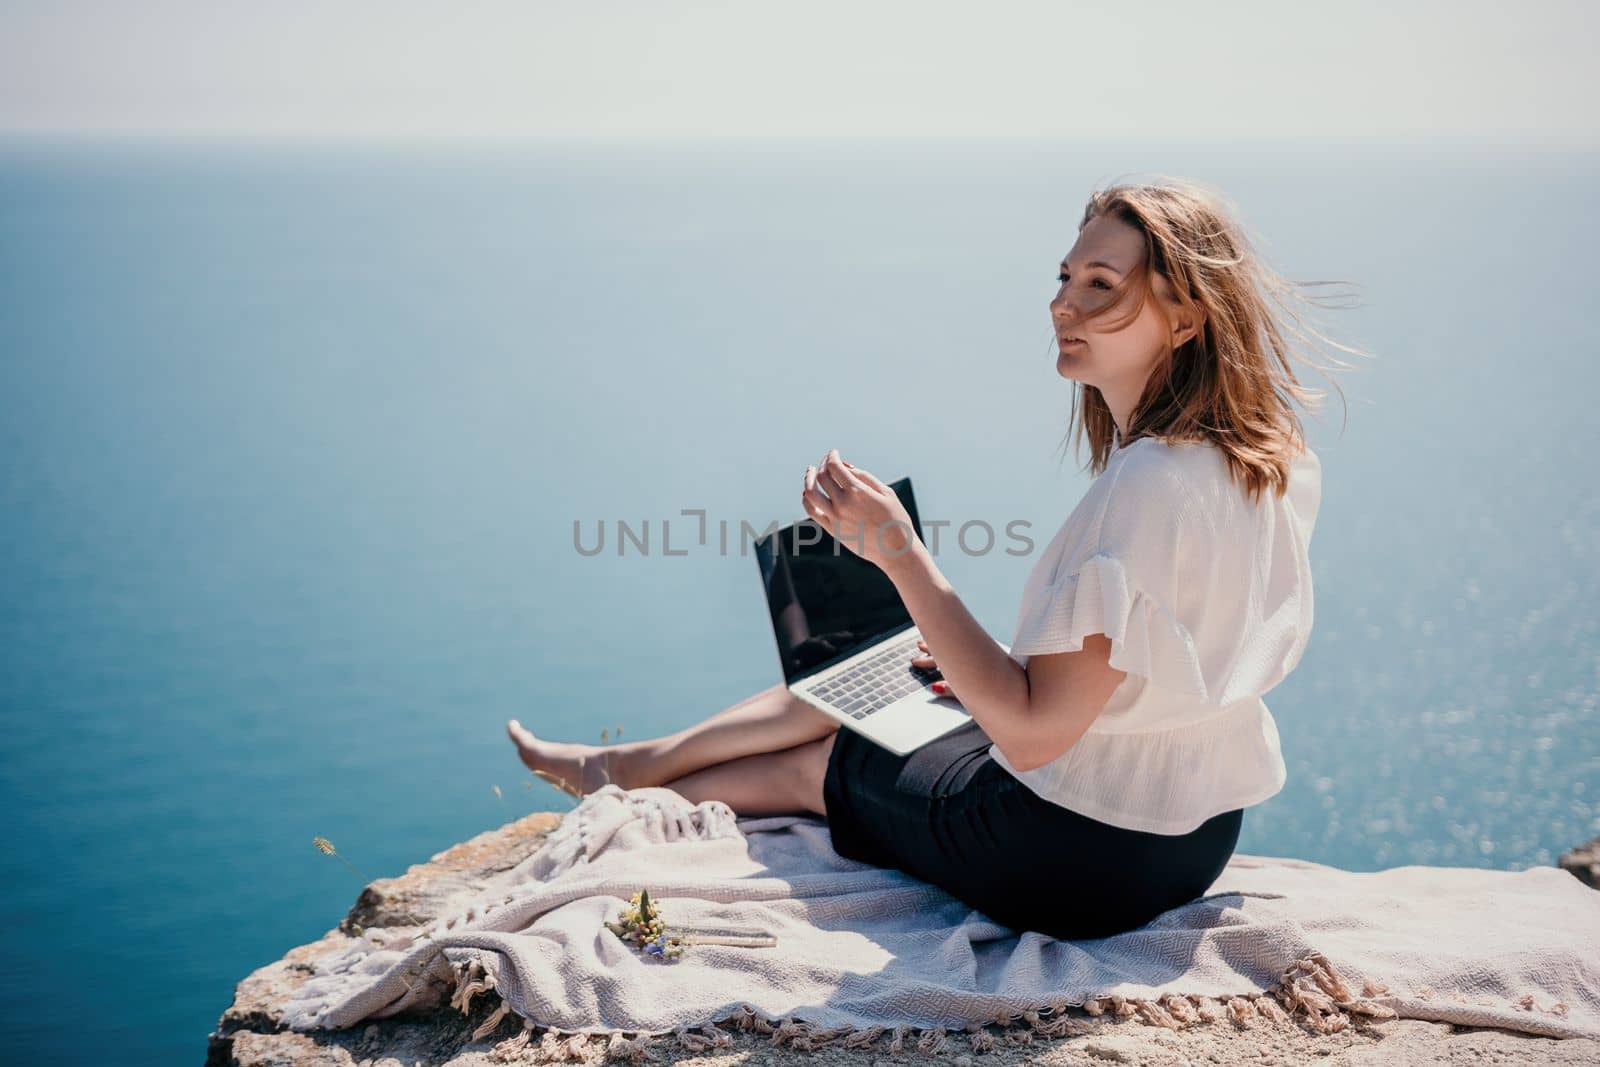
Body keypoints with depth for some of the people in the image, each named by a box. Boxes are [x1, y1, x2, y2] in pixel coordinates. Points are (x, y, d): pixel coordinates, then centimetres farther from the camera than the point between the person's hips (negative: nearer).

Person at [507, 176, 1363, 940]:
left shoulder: (1151, 484, -30)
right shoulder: (1271, 463, -1)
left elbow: (1032, 731, -29)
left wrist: (898, 552, -29)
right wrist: (1018, 663, 17)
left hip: (1083, 860, -8)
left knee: (812, 761, 16)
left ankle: (633, 796, 44)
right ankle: (633, 764, 41)